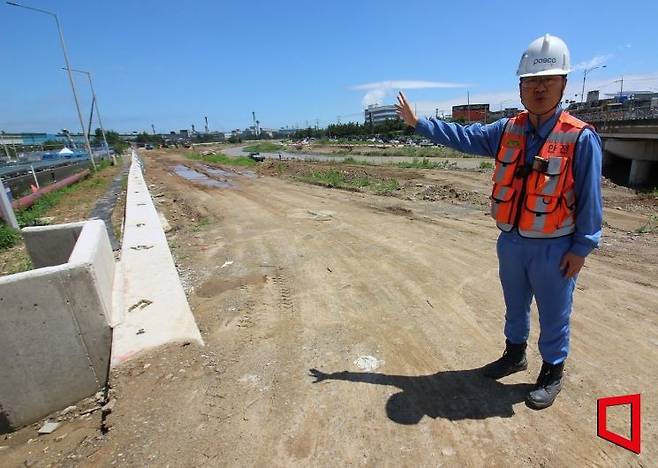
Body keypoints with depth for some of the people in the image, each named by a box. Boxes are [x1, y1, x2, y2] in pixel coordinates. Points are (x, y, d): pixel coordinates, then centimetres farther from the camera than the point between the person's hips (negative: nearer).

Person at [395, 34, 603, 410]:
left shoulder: (581, 138, -13)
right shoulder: (507, 131, 0)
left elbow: (590, 198, -10)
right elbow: (460, 136, 3)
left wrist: (581, 248, -10)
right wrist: (417, 122, 1)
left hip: (553, 248, -4)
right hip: (511, 241, 5)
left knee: (553, 314, 12)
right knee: (515, 304, 21)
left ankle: (552, 373, 35)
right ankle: (515, 354, 44)